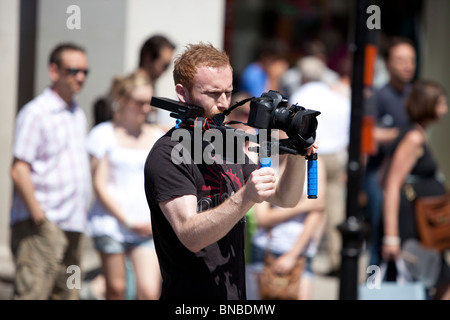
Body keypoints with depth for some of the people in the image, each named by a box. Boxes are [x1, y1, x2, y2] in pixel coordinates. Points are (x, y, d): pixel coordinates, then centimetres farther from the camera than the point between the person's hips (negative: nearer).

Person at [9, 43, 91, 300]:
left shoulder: (79, 115, 18)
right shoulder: (35, 113, -7)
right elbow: (19, 170, -13)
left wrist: (82, 216, 17)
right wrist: (39, 217, -18)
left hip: (74, 227, 8)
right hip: (42, 228, -8)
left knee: (67, 294, 8)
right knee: (33, 292, -15)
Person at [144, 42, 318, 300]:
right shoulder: (167, 156, -14)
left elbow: (285, 199, 11)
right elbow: (191, 236, -25)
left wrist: (297, 159, -8)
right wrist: (245, 198, -38)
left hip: (236, 296, 7)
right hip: (189, 297, -7)